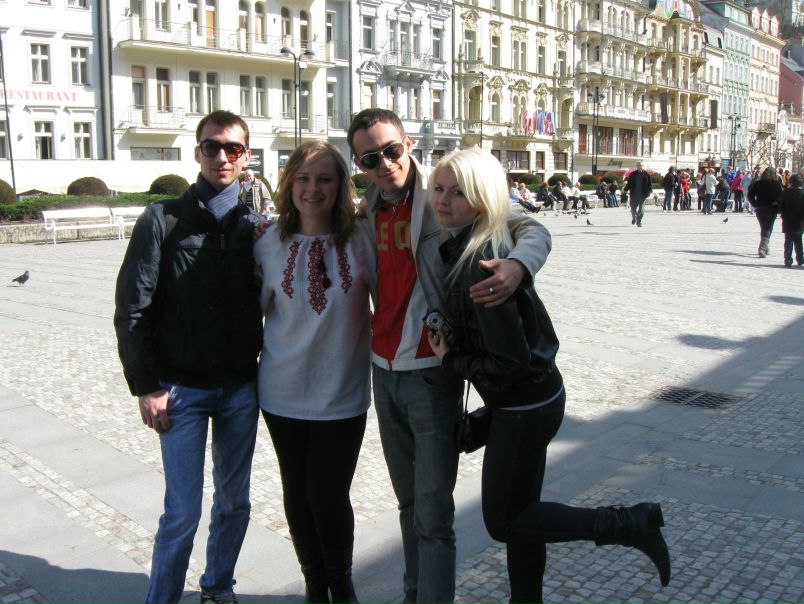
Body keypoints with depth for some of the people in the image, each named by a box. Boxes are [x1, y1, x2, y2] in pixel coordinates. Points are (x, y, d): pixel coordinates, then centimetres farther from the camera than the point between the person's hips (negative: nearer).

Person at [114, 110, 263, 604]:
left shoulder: (256, 226, 4)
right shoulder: (164, 220, -3)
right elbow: (132, 309, -5)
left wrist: (265, 366, 1)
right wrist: (147, 386, -8)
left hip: (241, 387, 3)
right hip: (182, 390, -3)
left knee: (235, 501, 14)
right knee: (183, 511, -2)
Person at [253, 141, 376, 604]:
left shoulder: (361, 237, -9)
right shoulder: (270, 244, -5)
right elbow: (255, 309, 7)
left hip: (343, 393, -2)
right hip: (284, 392, 2)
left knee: (329, 495, 0)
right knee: (298, 494, 13)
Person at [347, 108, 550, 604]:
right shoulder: (371, 209, 7)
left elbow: (533, 229, -15)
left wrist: (517, 264, -36)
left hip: (431, 373, -6)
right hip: (384, 371, 6)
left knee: (433, 515, -3)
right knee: (409, 502, 19)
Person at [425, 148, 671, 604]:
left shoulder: (480, 265, -26)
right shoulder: (465, 248, 3)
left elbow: (507, 364, -26)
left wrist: (450, 360, -13)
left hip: (525, 407, -9)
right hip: (533, 396, 9)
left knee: (503, 520, 7)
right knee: (518, 511, 20)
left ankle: (631, 524, 10)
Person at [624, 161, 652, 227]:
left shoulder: (646, 175, 3)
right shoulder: (632, 174, 6)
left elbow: (649, 184, 5)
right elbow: (629, 184, 9)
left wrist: (650, 190, -12)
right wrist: (625, 189, -5)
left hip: (642, 194, -1)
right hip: (634, 194, 1)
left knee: (641, 209, -9)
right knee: (633, 209, 7)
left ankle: (639, 221, 2)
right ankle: (633, 218, 37)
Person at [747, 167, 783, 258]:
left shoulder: (758, 183, 2)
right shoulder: (777, 184, -5)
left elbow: (750, 195, -3)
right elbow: (780, 197, -12)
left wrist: (755, 204, 2)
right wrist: (778, 208, -4)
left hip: (760, 209, 3)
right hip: (772, 210, -3)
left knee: (764, 228, 18)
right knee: (767, 229, -1)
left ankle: (765, 247, 26)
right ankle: (763, 248, -17)